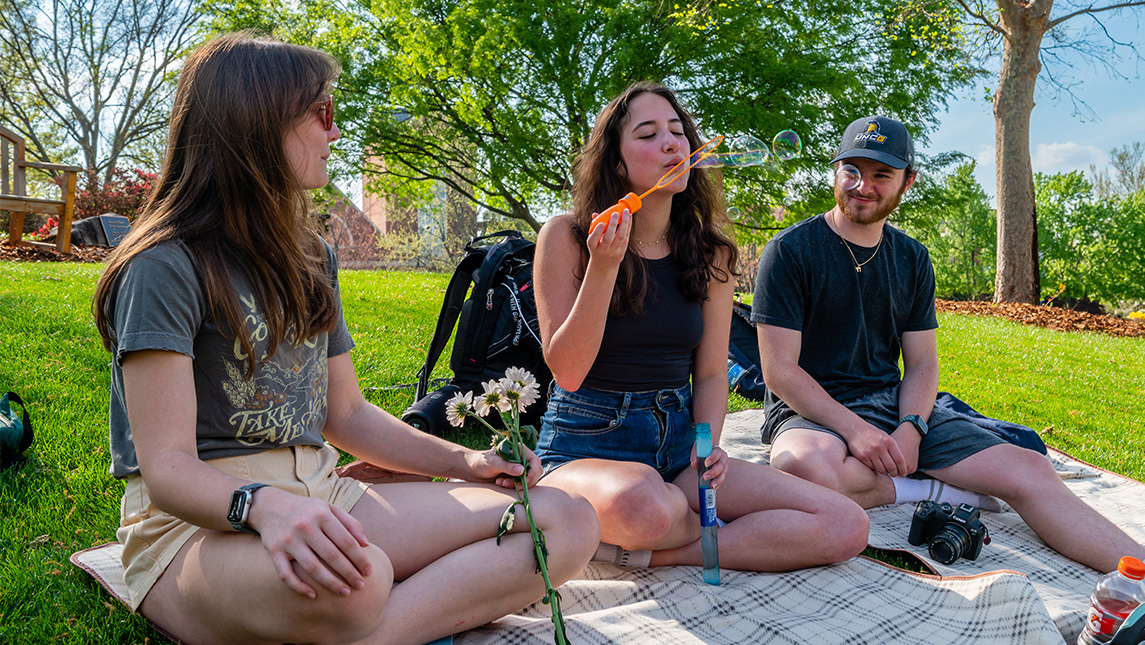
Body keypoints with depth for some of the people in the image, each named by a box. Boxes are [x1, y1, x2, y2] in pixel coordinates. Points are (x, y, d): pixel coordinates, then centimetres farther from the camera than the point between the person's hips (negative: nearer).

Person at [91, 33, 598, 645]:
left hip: (322, 499, 8)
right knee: (354, 580, -45)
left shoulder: (311, 259, 16)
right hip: (198, 522, -7)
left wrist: (460, 461, 6)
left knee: (568, 522, -13)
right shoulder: (166, 266, -8)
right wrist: (266, 504, -36)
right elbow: (167, 466, -15)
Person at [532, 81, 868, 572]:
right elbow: (567, 371, -10)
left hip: (678, 443, 4)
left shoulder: (710, 252, 6)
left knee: (848, 526, -13)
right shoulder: (566, 237, -5)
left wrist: (707, 445, -11)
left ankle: (639, 551, -11)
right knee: (641, 506, -42)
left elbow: (711, 375, 9)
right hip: (586, 443, -4)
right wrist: (603, 267, -20)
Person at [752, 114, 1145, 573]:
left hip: (897, 405, 5)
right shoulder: (791, 251, -7)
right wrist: (853, 429, -23)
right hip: (814, 411, -4)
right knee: (808, 467, -40)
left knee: (1031, 471, -14)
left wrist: (911, 428, -12)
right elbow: (780, 370, -12)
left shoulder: (912, 259, 11)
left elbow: (922, 363, 9)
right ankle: (928, 489, -15)